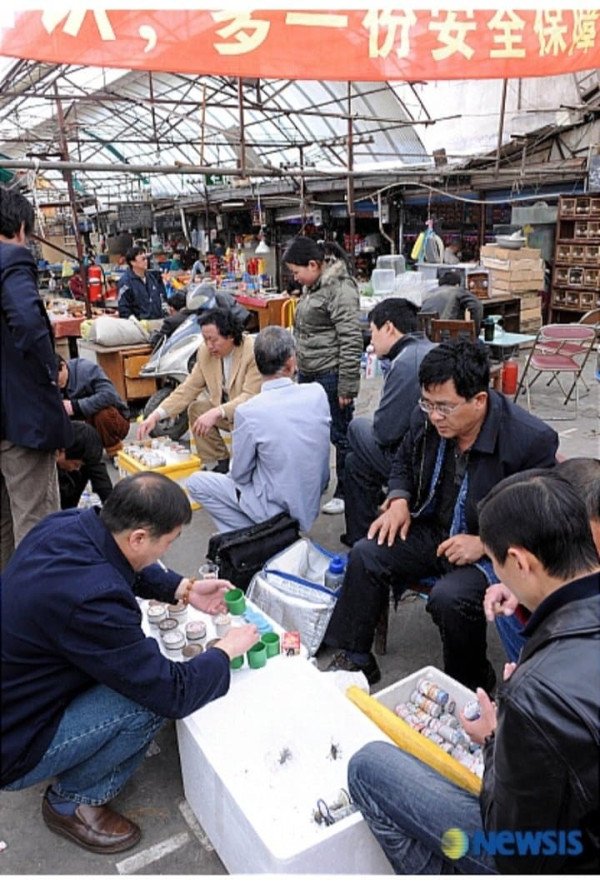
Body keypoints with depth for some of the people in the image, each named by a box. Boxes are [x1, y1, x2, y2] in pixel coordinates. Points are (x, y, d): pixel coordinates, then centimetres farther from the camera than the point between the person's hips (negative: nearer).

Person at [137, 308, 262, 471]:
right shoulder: (205, 351, -6)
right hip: (225, 409, 7)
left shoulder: (253, 351, -24)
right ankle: (217, 464, 2)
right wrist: (156, 415, -18)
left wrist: (216, 413, -45)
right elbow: (188, 388, -5)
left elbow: (251, 397, -31)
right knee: (196, 408, -10)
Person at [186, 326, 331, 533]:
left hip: (277, 509, -5)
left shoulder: (248, 412, -24)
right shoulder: (317, 393, -12)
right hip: (312, 502, 6)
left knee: (196, 482, 9)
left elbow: (240, 475, -11)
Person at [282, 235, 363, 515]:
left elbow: (351, 341, -19)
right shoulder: (311, 287, 13)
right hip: (308, 372, 9)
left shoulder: (340, 289, -16)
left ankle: (345, 493, 17)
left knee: (340, 435, 3)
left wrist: (347, 386, -19)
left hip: (331, 375, -9)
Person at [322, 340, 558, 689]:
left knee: (450, 597, -30)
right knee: (366, 554, -11)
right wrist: (399, 500, -5)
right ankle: (355, 660, 6)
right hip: (433, 532, 6)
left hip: (494, 553, -5)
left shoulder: (532, 440, -23)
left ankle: (472, 683, 2)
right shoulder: (426, 418, -7)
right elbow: (403, 462, 15)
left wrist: (485, 544, -23)